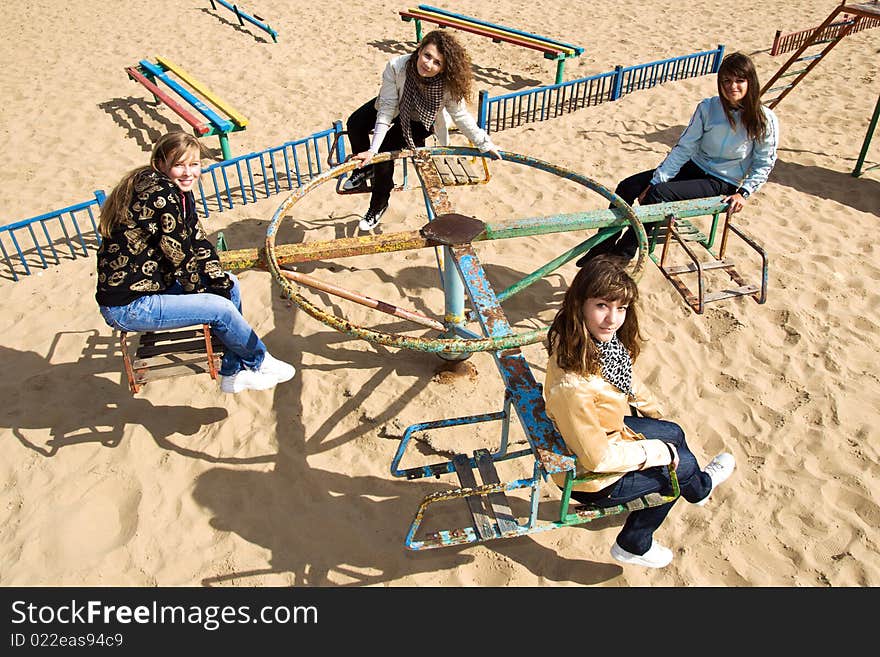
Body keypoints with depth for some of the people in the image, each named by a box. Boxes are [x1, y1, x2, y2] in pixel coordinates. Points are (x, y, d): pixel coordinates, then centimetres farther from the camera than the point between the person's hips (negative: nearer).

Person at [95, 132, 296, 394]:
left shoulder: (180, 193, 5)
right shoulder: (161, 195, -24)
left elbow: (199, 243, 4)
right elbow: (181, 257, -21)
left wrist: (224, 285, -5)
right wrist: (205, 294, -5)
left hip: (153, 284, 10)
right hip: (126, 306, -10)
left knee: (231, 286, 7)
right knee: (220, 308, -16)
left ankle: (233, 373, 13)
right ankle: (260, 361, 11)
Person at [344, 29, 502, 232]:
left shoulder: (448, 83, -37)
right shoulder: (396, 67, -37)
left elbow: (460, 115, -23)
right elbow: (387, 109, -34)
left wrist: (485, 144, -19)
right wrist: (372, 150, -37)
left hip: (420, 122, -2)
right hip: (396, 108, 2)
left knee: (385, 151, -18)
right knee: (355, 124, -10)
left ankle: (379, 206, 5)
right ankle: (364, 168, 21)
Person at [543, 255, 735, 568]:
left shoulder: (601, 341, -15)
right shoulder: (573, 384, -42)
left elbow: (625, 379, 7)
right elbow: (598, 458, -31)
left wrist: (654, 410, 21)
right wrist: (659, 451, -18)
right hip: (591, 479, -7)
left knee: (673, 433, 24)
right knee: (681, 464, 11)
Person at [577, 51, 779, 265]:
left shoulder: (764, 119, -12)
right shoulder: (708, 107, -4)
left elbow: (764, 164, -4)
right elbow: (684, 148, -4)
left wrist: (743, 193, -17)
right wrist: (656, 180, -12)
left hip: (723, 183, -5)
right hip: (695, 167, 5)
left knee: (658, 193, -29)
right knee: (628, 186, -11)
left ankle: (621, 257, -19)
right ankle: (602, 248, -3)